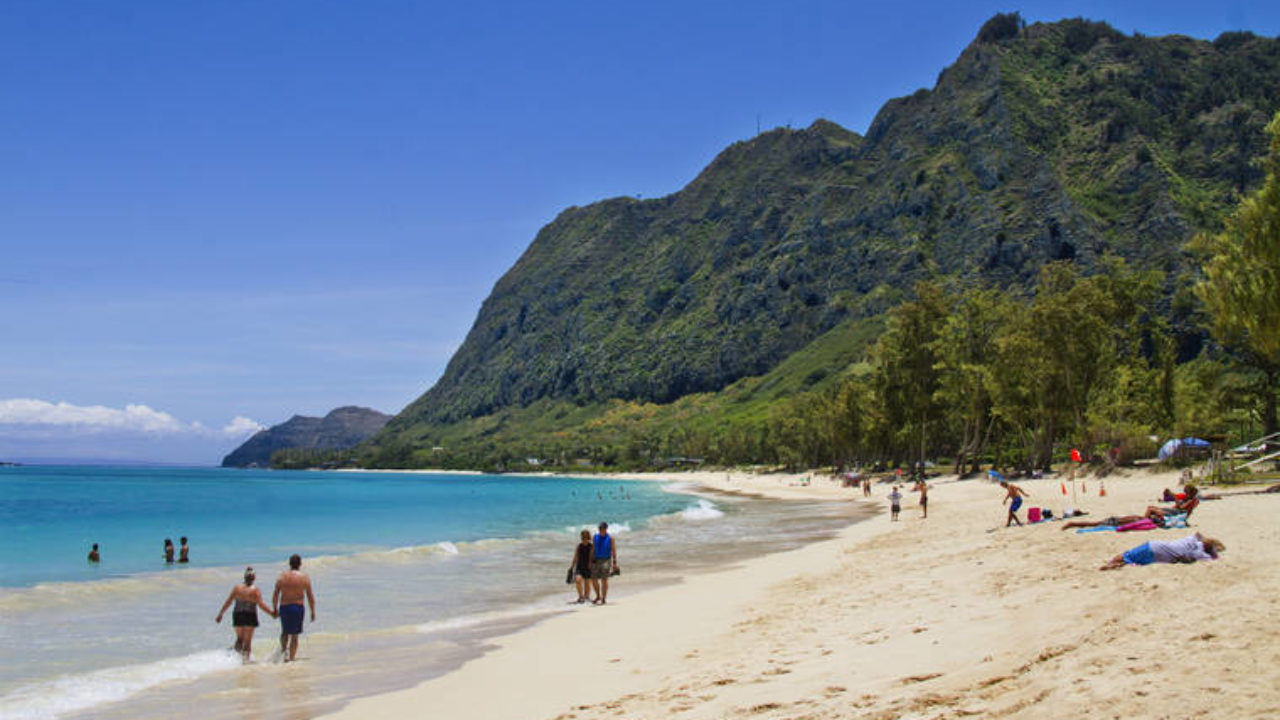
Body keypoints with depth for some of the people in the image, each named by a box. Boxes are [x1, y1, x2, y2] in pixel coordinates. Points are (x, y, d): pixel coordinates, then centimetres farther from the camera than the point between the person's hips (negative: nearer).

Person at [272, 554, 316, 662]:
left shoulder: (282, 576, 2)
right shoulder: (304, 577, -3)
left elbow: (275, 595, 1)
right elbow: (310, 596, -2)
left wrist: (275, 609, 12)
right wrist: (313, 612, 5)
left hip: (284, 607, 2)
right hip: (298, 607, -2)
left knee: (285, 632, 20)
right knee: (294, 635, 7)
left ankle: (284, 648, -5)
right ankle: (291, 657, 4)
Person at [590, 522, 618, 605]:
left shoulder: (610, 538, -4)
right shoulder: (595, 537, 6)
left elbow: (613, 550, -4)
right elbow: (592, 550, 12)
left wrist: (615, 563, -10)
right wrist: (590, 561, 8)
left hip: (606, 560, -4)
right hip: (596, 560, 4)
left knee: (604, 579, -7)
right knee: (594, 579, 2)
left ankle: (603, 599, 0)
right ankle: (598, 596, 22)